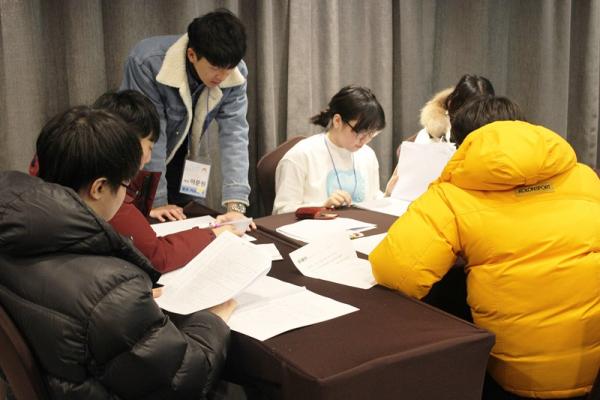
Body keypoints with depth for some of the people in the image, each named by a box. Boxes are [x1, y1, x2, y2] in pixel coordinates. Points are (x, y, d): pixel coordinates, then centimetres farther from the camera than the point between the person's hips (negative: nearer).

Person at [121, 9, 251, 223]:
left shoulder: (235, 74, -20)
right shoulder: (147, 63, -32)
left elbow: (234, 135, -23)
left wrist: (236, 206, -32)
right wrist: (158, 204, -25)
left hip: (180, 158, 4)